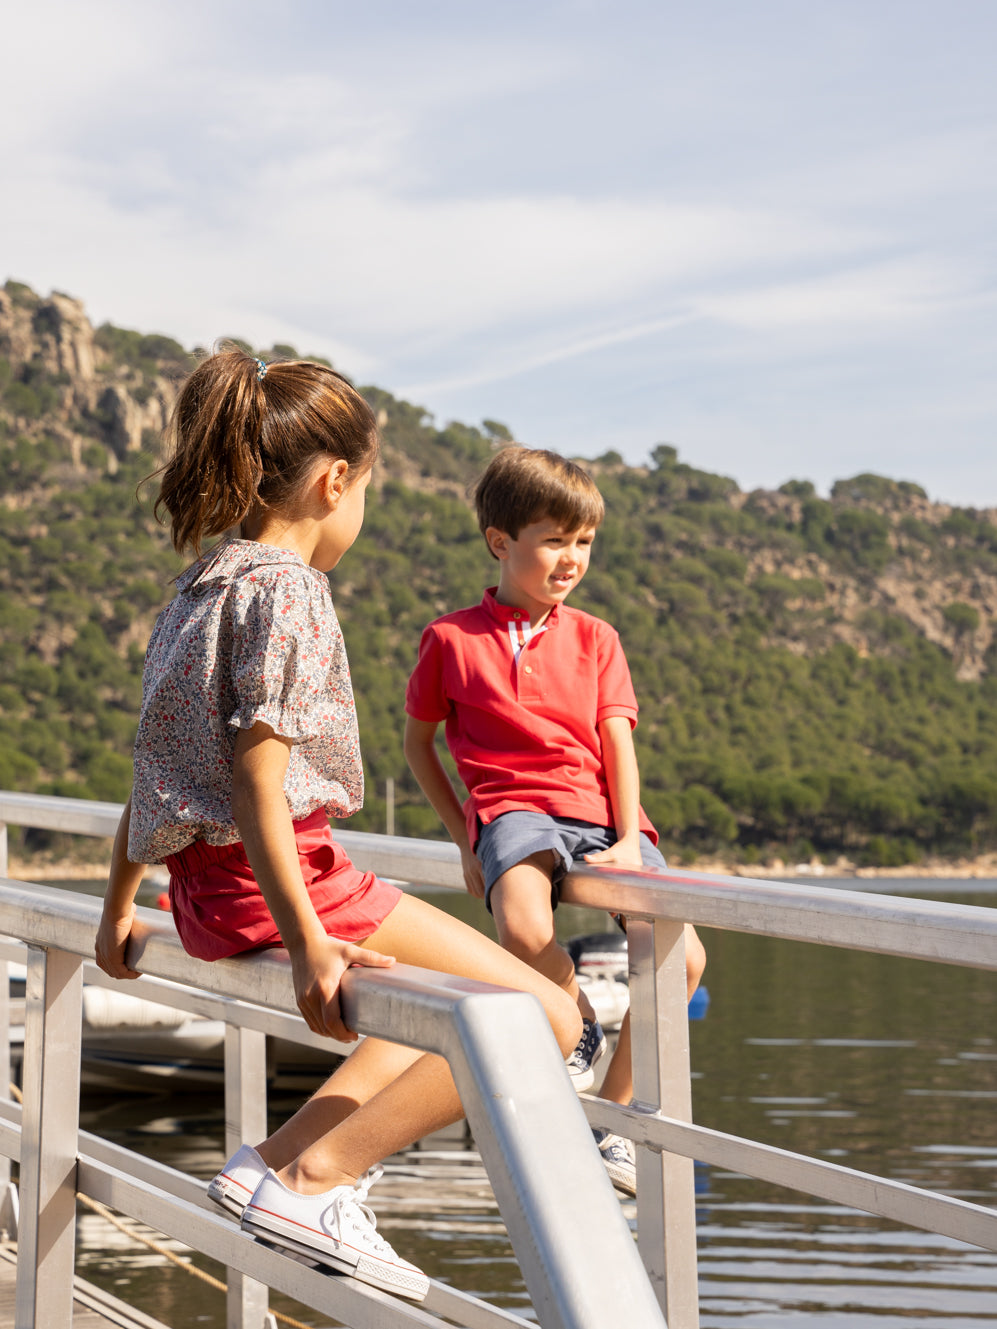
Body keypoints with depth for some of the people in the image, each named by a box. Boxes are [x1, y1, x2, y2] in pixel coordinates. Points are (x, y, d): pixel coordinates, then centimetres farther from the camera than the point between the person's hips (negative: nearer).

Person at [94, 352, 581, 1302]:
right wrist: (307, 945, -25)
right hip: (280, 877, -10)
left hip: (205, 893, 10)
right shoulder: (286, 591, -12)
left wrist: (119, 905, 28)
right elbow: (258, 785, -21)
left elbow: (155, 768, 19)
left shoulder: (201, 585, 14)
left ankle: (281, 1155, 10)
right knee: (541, 1019, -12)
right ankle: (309, 1180, -13)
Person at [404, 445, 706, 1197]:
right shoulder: (451, 640, 7)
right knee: (524, 934, -38)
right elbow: (418, 741, 17)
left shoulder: (594, 638, 16)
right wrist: (464, 837, 8)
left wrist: (628, 841, -9)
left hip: (600, 814, 3)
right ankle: (580, 1021, -1)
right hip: (513, 810, -3)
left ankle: (615, 1114, 1)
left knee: (683, 956, -20)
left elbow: (617, 740, 6)